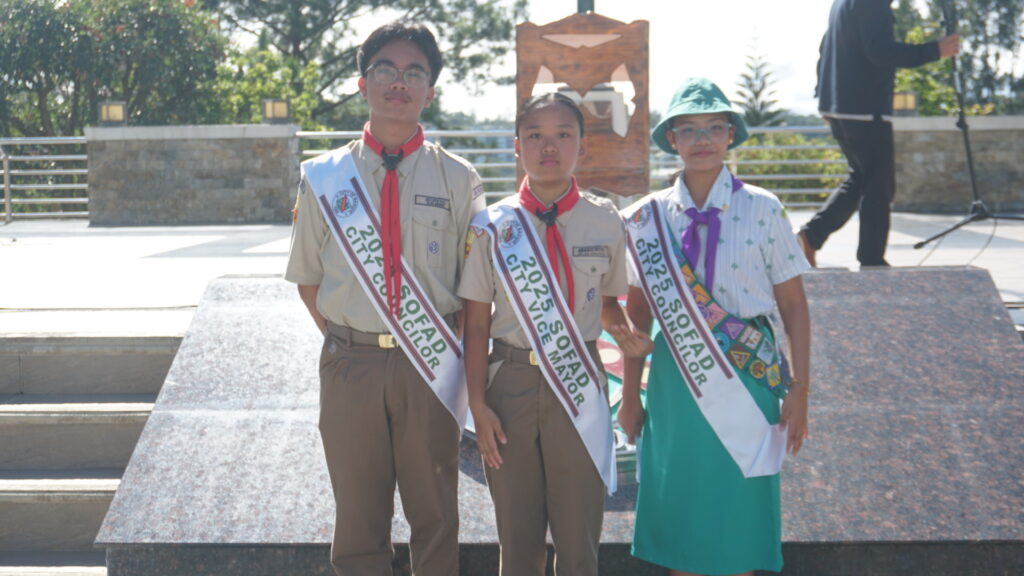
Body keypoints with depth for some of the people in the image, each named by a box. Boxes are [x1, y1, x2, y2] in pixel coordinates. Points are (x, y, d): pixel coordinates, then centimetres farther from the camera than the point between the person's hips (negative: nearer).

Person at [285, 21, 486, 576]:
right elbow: (308, 279, 10)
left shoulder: (457, 179, 1)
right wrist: (344, 343, 4)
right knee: (358, 520, 11)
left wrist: (452, 354, -3)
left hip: (429, 366, 0)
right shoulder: (324, 177, 3)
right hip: (350, 364, 1)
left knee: (436, 518, 11)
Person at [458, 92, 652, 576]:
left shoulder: (604, 223, 0)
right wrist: (478, 405, -5)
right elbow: (476, 323, -1)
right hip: (512, 382, 0)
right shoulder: (493, 227, -2)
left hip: (579, 386, 0)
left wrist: (626, 334, -7)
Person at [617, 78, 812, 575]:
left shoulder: (763, 211, -3)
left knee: (739, 532, 6)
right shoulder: (650, 217, 2)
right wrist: (630, 396, 8)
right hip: (675, 382, 2)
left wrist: (799, 389, -3)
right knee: (678, 526, 9)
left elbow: (793, 307, -1)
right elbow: (638, 313, 6)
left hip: (746, 383, -2)